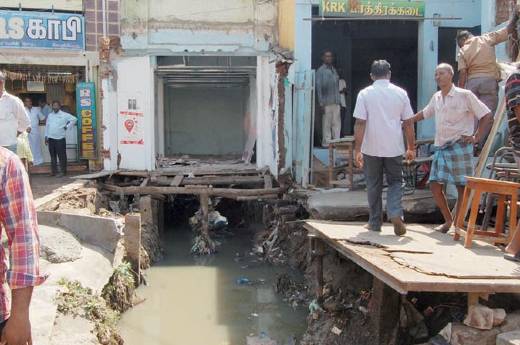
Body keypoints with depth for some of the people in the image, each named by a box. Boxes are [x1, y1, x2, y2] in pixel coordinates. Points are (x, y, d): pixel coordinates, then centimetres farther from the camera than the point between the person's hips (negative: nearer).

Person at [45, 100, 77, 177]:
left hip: (60, 139, -5)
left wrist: (67, 126, -5)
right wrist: (46, 136, 13)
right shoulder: (50, 115, 16)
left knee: (62, 156, -5)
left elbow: (74, 119, -4)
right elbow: (47, 126, 18)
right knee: (53, 156, 8)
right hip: (51, 139, 5)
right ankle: (53, 171, 15)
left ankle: (63, 171, 0)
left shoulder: (64, 115, 0)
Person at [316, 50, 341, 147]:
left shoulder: (334, 70, 17)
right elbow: (318, 87, -6)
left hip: (336, 102, 6)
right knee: (326, 123, -2)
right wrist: (321, 103, -12)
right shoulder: (320, 71, -2)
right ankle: (326, 142, 4)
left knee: (337, 123, 4)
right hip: (326, 102, -6)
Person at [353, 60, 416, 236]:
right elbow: (408, 123, 3)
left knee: (374, 185, 12)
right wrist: (411, 148, 11)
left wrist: (358, 150, -8)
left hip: (371, 148, -1)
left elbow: (360, 124, -10)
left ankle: (375, 223, 18)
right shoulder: (400, 93, 2)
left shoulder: (365, 94, -4)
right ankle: (395, 213, -10)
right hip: (394, 148, 1)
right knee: (395, 182, 13)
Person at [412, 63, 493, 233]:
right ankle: (448, 220, 19)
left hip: (459, 147, -6)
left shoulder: (465, 95, -6)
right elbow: (424, 114, 31)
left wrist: (476, 137, -11)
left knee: (462, 187, -1)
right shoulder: (436, 98, 12)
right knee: (435, 185, 2)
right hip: (441, 147, 6)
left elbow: (487, 116, -5)